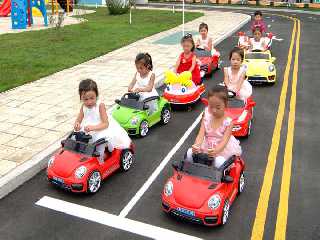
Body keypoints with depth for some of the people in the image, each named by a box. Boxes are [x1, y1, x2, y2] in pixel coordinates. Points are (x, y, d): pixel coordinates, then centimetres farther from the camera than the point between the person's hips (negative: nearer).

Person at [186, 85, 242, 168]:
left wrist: (216, 151, -46)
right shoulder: (207, 117, -6)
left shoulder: (228, 122, -16)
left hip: (222, 148, -4)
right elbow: (201, 135, -14)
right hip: (207, 147, 4)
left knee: (219, 162, -32)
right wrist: (196, 145, -36)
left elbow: (224, 141, -24)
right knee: (190, 153, -16)